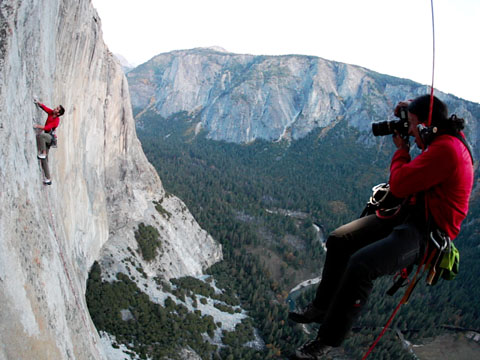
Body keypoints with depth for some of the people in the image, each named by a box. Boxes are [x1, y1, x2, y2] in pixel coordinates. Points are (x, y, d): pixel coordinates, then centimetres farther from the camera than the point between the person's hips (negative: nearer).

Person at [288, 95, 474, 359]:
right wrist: (411, 112, 12)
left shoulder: (446, 149, -24)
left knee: (361, 264, -29)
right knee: (339, 240, 5)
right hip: (411, 214, 11)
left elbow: (398, 185, -24)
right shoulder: (447, 138, 7)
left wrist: (401, 149, -6)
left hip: (427, 233, -11)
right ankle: (322, 307, 20)